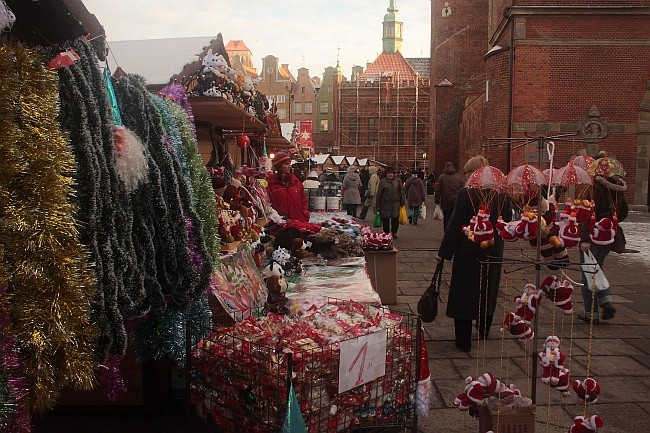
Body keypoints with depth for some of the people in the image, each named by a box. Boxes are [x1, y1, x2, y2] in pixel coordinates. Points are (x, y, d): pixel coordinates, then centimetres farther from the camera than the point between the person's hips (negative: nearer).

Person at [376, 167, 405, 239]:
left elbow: (402, 191, 10)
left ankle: (394, 232, 15)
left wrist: (402, 202, 5)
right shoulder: (382, 182, 0)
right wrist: (378, 205, -2)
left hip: (396, 203, 1)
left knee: (395, 218, -3)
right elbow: (379, 194, 0)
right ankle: (386, 233, 18)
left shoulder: (398, 181, 6)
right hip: (385, 204, -1)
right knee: (385, 219, 4)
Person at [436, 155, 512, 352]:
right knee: (488, 292, 22)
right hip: (494, 253, 5)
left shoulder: (466, 193, -17)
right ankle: (484, 332, 40)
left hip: (469, 253, -5)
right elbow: (508, 223, 7)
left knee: (464, 294, 6)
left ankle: (464, 341, 11)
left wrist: (443, 252, -9)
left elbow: (454, 225, -16)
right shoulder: (503, 193, -2)